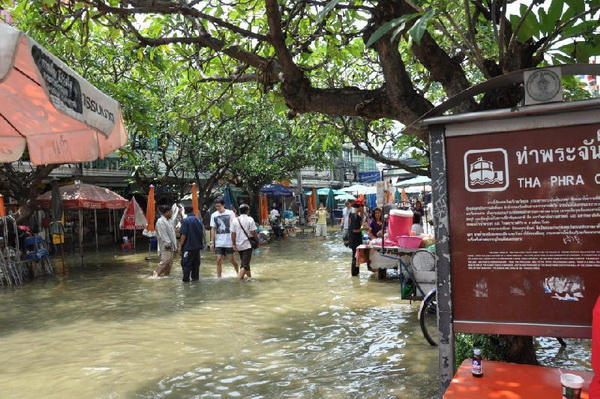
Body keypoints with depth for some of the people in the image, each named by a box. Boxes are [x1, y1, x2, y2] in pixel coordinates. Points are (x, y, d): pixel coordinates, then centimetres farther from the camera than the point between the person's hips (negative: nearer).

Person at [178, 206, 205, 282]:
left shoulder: (185, 221, -12)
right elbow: (202, 234, 15)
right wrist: (201, 244, 26)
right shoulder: (198, 220, 8)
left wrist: (180, 246, -9)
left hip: (188, 247, -6)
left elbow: (183, 235, -16)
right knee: (196, 263, 14)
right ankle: (195, 277, 17)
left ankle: (186, 279, -4)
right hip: (197, 246, 6)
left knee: (186, 263, -1)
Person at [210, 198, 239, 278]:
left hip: (229, 241, -2)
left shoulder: (230, 213, -4)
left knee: (231, 259, 6)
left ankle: (238, 272, 30)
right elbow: (213, 229, 8)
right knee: (219, 260, -2)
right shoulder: (214, 215, 4)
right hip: (218, 242, 2)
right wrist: (212, 242, 4)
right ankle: (219, 277, 6)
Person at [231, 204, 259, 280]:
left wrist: (234, 245, 3)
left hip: (239, 245, 5)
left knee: (244, 262, 19)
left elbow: (233, 234, 0)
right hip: (247, 245, -5)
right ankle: (240, 279, -18)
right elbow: (254, 232, -10)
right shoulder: (250, 219, -8)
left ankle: (249, 277, 32)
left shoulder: (235, 220, 3)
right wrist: (257, 242, 0)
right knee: (245, 264, -6)